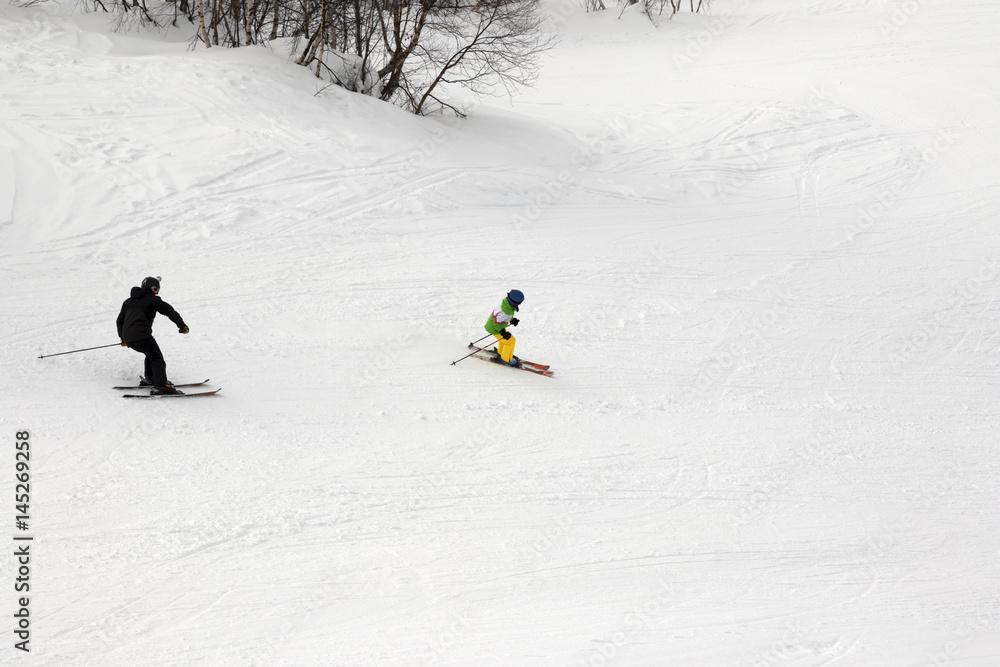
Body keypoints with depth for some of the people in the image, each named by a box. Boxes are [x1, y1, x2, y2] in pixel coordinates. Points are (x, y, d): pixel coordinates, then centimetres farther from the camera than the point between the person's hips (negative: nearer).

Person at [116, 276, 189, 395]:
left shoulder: (129, 301, 26)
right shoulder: (152, 300, 5)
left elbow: (120, 320, 30)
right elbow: (170, 311, -3)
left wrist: (123, 338, 38)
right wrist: (182, 325, -5)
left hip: (128, 338, 7)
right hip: (141, 335, -7)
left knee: (151, 354, 26)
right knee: (157, 358, -8)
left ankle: (149, 379, 23)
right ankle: (160, 386, -23)